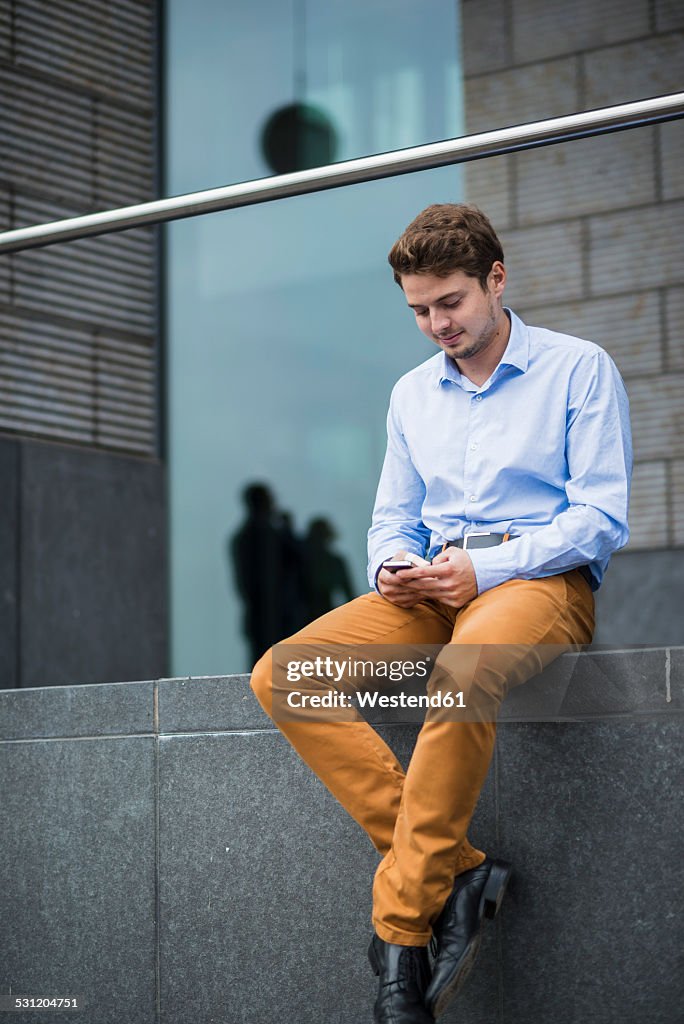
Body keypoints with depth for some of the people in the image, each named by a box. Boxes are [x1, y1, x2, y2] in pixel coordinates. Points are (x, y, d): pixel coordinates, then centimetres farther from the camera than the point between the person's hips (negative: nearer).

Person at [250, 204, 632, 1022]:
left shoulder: (579, 368, 3)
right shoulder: (412, 394, 21)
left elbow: (601, 516, -5)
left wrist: (484, 570, -16)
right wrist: (394, 570, -2)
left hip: (544, 579, -6)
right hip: (437, 585, 6)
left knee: (462, 671, -41)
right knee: (280, 677, -19)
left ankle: (402, 927, -31)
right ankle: (456, 871, -25)